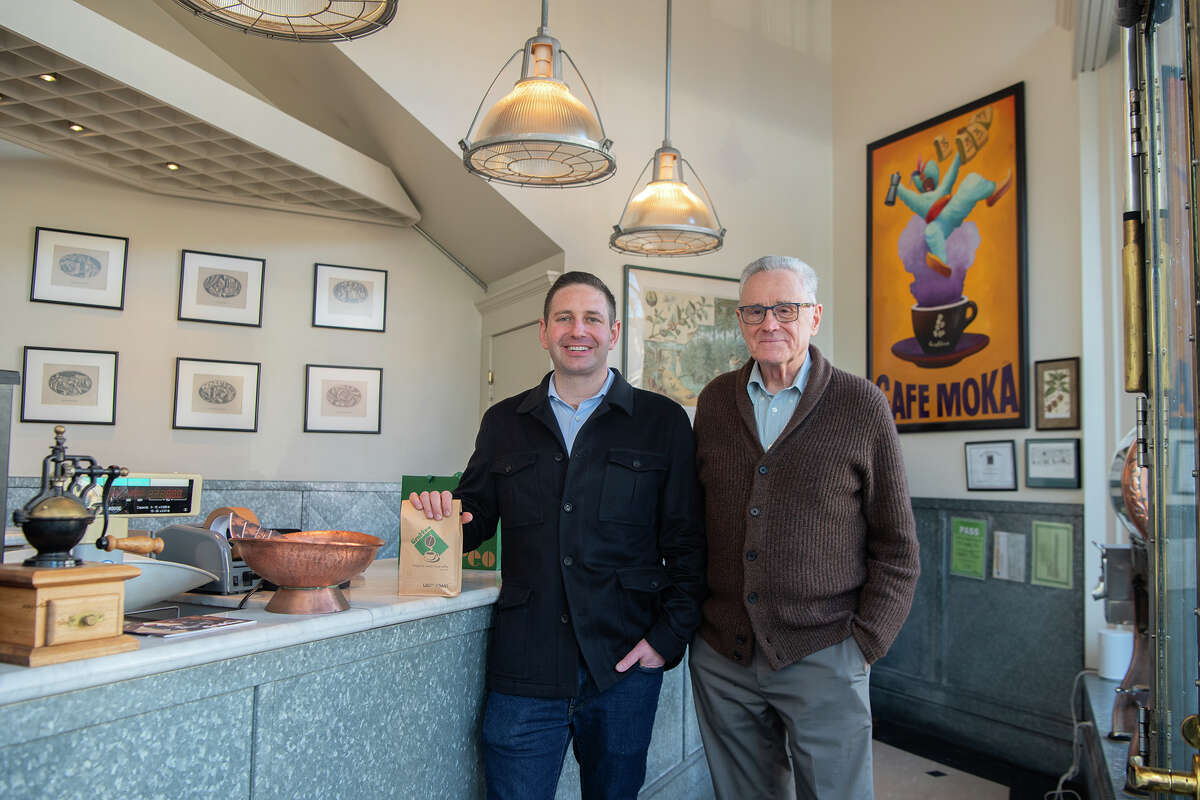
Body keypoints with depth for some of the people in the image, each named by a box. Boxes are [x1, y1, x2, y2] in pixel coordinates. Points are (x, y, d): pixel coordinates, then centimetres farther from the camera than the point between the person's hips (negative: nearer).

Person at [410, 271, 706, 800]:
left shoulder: (662, 421, 3)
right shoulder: (503, 423, 10)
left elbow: (686, 543, 1)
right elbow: (476, 516, 16)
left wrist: (670, 636, -7)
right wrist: (442, 515, -6)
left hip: (625, 663, 0)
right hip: (525, 670, 1)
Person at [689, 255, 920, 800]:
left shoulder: (862, 406, -4)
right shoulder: (715, 401, 6)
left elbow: (896, 547, -1)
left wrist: (863, 644, -6)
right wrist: (690, 615, 6)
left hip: (822, 658, -3)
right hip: (720, 656, 3)